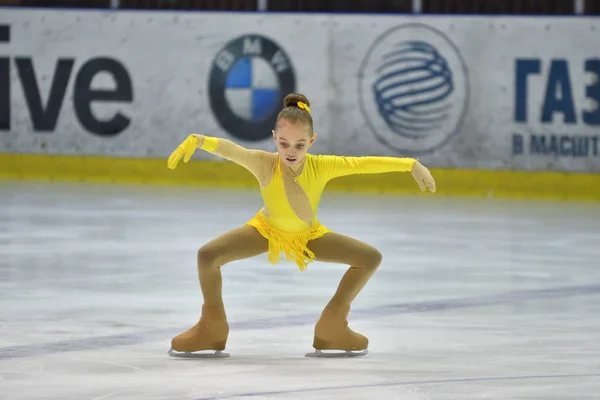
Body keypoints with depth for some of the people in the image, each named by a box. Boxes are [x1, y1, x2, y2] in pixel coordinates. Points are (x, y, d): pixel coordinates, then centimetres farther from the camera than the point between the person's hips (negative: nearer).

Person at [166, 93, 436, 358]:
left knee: (371, 258, -7)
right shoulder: (265, 164, -35)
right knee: (208, 255, -23)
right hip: (267, 230, -2)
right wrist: (197, 141, -70)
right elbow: (229, 149, -51)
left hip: (309, 236, 2)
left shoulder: (322, 166, -30)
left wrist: (411, 165, -41)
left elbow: (366, 164, -34)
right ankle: (212, 326, 1)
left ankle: (333, 325, 10)